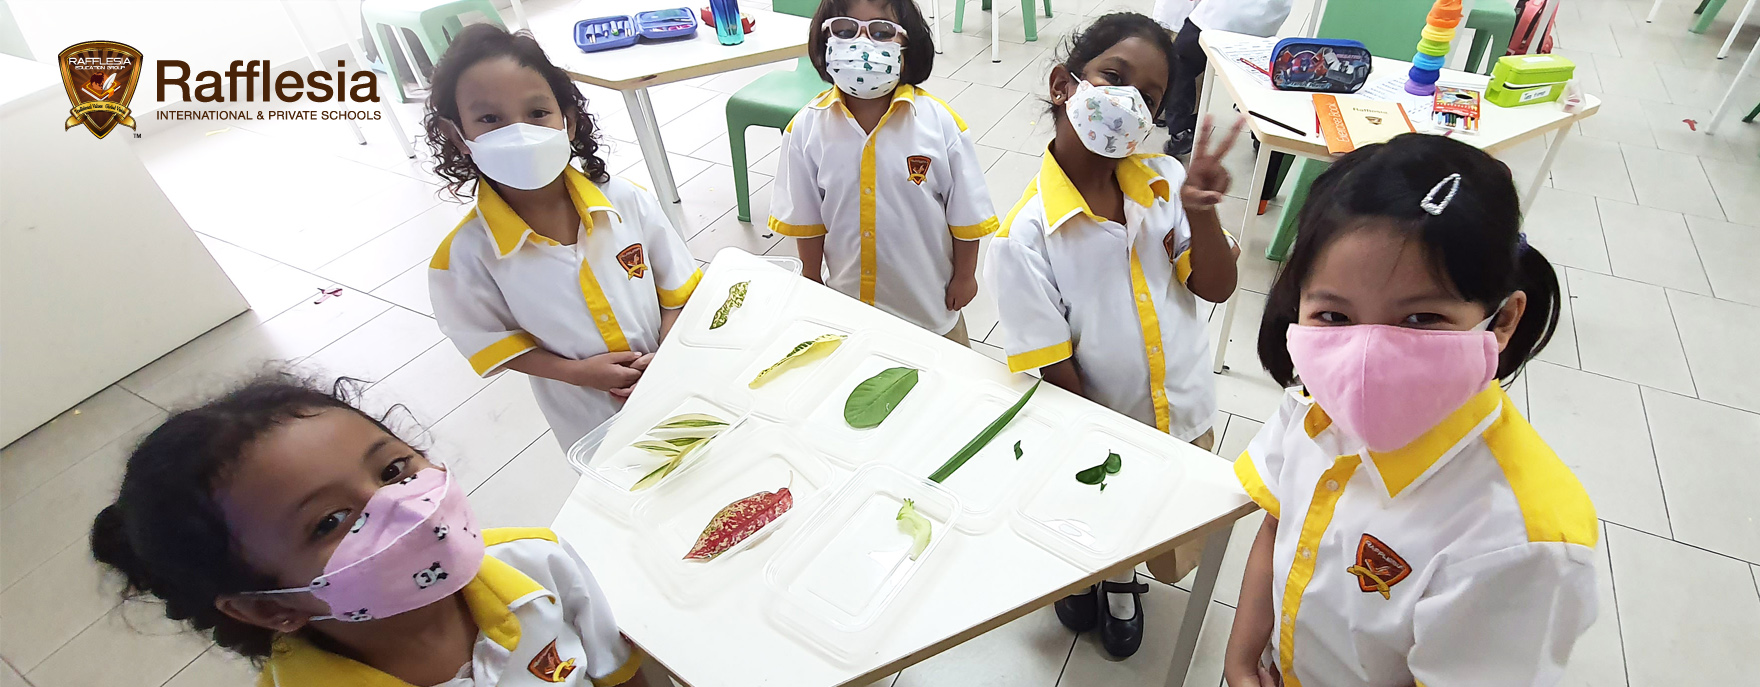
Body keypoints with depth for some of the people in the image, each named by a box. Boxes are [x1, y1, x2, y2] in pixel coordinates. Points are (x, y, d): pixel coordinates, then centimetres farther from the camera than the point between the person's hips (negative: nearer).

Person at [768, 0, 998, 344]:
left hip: (928, 298, -1)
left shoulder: (942, 123, -19)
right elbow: (806, 220, -2)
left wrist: (964, 276, 1)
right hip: (847, 296, 2)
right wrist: (812, 283, 6)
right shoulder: (807, 128, -13)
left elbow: (966, 213, -7)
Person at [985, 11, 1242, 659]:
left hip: (1185, 414, 5)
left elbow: (1217, 287, -8)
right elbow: (1055, 369, -21)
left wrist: (1200, 212, -25)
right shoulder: (1025, 235, -26)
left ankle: (1121, 582, 62)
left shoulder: (1164, 181, -11)